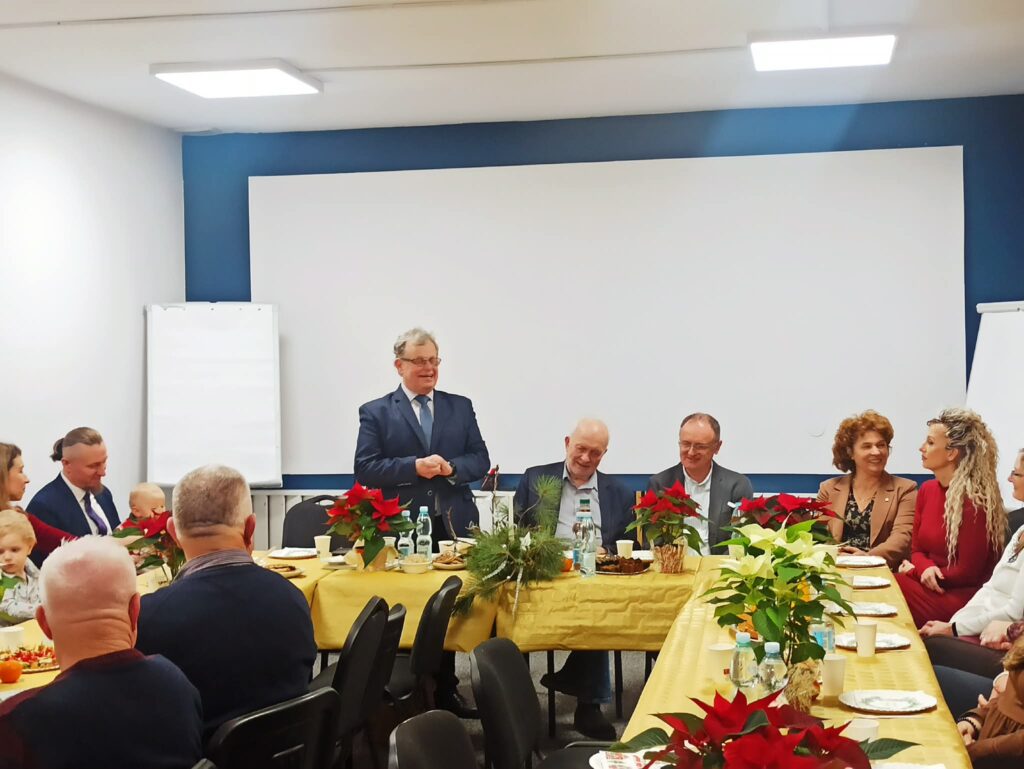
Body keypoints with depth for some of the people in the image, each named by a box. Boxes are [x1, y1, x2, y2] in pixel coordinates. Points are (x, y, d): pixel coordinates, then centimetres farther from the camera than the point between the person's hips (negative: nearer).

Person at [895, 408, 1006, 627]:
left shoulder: (974, 501, -17)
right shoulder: (927, 490, 7)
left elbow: (967, 574, -14)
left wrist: (914, 571, -6)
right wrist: (926, 569, -12)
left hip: (962, 597, -7)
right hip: (932, 587, 7)